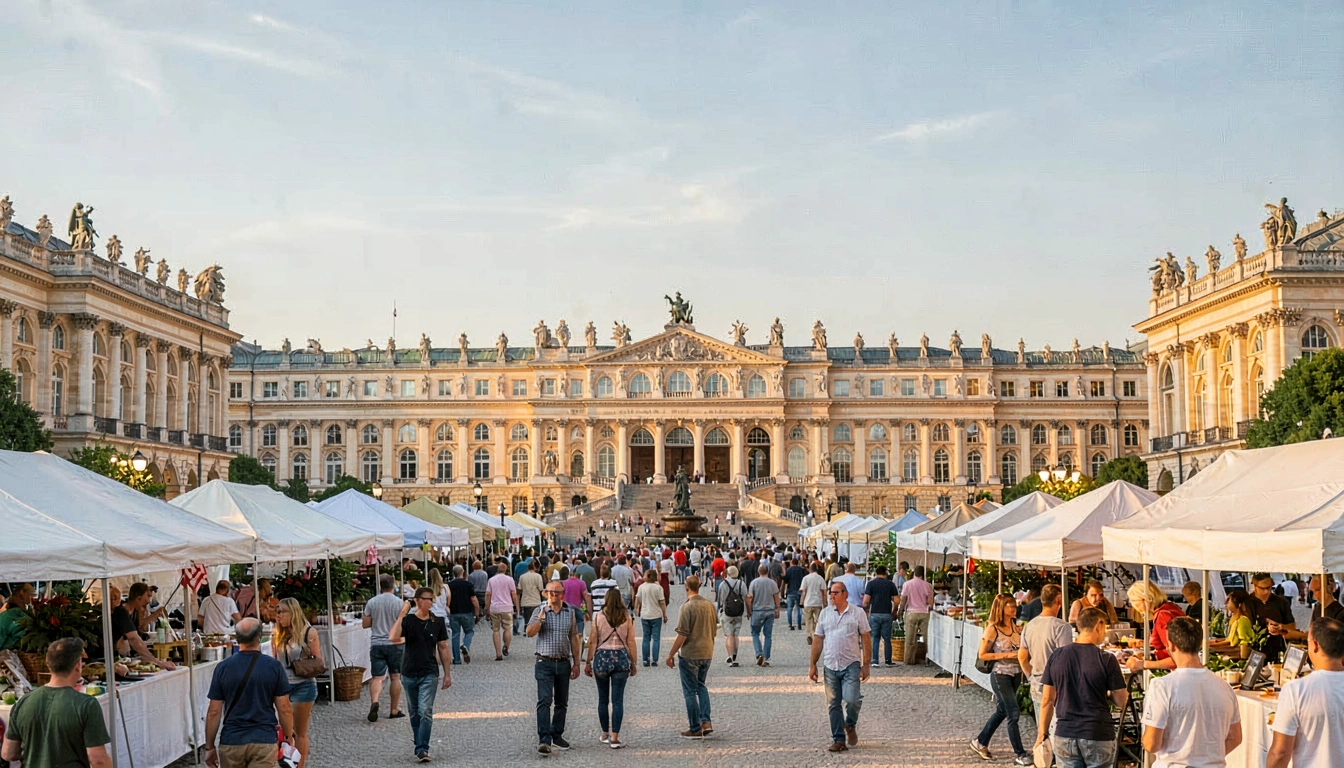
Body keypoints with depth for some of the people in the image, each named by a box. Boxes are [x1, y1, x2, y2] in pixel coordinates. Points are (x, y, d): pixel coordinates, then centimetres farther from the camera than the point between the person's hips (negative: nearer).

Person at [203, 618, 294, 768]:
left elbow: (214, 712, -2)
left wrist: (209, 747, 8)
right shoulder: (274, 667, -5)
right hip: (264, 741, -1)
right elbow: (284, 709, -3)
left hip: (231, 742, 1)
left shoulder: (223, 668, -3)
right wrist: (289, 738, 12)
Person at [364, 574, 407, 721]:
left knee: (377, 677, -1)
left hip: (377, 644, 1)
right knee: (395, 677, 9)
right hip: (395, 644, -1)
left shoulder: (371, 603, -1)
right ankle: (394, 709, 14)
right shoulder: (399, 602, -7)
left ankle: (374, 701, -26)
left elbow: (365, 624, 4)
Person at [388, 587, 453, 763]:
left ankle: (422, 749, -12)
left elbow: (443, 648, 8)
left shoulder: (437, 622, 2)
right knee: (414, 713, 13)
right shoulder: (407, 620, -4)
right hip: (409, 674, 1)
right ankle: (419, 746, 28)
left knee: (425, 712, -12)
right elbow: (393, 637, -23)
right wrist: (401, 615, -24)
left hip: (429, 675, -1)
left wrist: (447, 674, 6)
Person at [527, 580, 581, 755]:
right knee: (544, 701, -12)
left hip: (564, 663, 4)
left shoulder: (570, 612, 7)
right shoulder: (540, 611, -1)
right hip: (545, 663, -4)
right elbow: (530, 632, -13)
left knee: (562, 702, 11)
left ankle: (557, 736, 23)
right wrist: (541, 617, -23)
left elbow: (574, 639, 10)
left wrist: (576, 664, 9)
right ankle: (544, 740, -16)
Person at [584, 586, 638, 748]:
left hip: (602, 657, 0)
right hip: (621, 657, 0)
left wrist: (588, 662, 5)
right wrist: (633, 664, 11)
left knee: (603, 699, 13)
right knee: (618, 699, 1)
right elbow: (631, 642, 2)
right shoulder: (627, 617, 0)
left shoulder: (598, 616, -3)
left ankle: (605, 734, 22)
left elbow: (593, 642, -2)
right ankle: (614, 738, -3)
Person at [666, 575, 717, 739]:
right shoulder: (709, 605, 3)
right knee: (701, 686, 21)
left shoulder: (687, 607, -17)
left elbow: (682, 635, -18)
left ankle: (695, 728, 8)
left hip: (689, 655, -6)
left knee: (690, 691, 5)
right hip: (707, 653, 6)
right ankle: (706, 721, 9)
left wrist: (671, 655, -9)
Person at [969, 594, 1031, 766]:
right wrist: (1007, 655, -19)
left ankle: (980, 742, 32)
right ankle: (1019, 754, 3)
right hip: (1000, 676, -7)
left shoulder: (1015, 625, 4)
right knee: (1013, 713, -6)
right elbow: (982, 655, -12)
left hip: (1016, 674, 7)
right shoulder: (992, 629, -14)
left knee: (1002, 711, 16)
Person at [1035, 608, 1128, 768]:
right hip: (1098, 736, -3)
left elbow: (1047, 700, 4)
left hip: (1065, 736, 3)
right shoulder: (1106, 660, -10)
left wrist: (1042, 732, 12)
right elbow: (1121, 701, -4)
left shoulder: (1056, 657, 0)